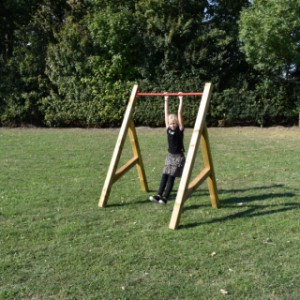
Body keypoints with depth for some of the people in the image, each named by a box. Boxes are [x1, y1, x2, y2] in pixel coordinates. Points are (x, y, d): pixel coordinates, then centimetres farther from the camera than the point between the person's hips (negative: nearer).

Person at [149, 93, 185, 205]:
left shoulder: (180, 129, -11)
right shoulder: (168, 128, 2)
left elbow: (180, 114, -17)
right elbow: (166, 113, 2)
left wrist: (181, 100, -18)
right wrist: (166, 100, 2)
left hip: (178, 156, -5)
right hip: (170, 155, 5)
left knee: (171, 177, -6)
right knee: (164, 176, 1)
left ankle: (165, 197, -5)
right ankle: (159, 195, -1)